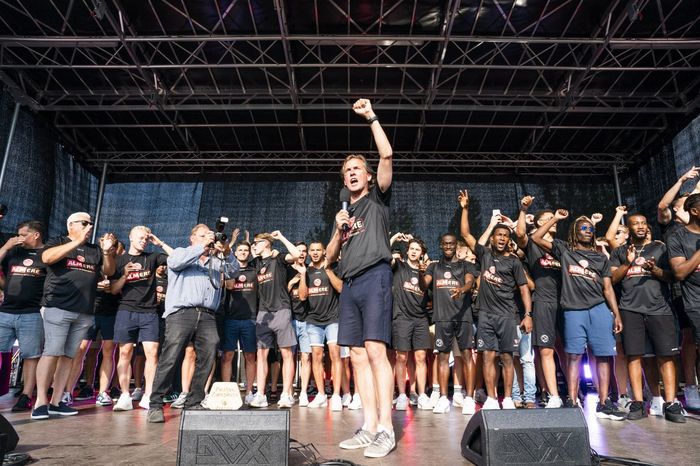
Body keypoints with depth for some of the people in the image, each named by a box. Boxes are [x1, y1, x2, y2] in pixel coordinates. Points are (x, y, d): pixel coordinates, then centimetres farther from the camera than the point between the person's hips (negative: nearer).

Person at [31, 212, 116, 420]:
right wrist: (77, 242, -18)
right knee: (52, 353, -9)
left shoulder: (95, 250, 19)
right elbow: (47, 257, -13)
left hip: (85, 313, 4)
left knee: (68, 356, 5)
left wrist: (107, 253, -7)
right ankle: (40, 402, -5)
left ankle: (56, 402, 9)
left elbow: (109, 271, 11)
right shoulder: (57, 243, 7)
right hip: (58, 308, -4)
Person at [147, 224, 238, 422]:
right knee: (170, 359, -10)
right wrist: (202, 247, -11)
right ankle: (155, 405, -2)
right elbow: (175, 262, -7)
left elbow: (233, 272, 10)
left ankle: (194, 403, 6)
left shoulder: (217, 260, 26)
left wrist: (227, 253, -7)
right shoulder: (182, 253, 17)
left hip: (207, 316, 4)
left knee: (208, 359, -4)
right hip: (181, 313, -4)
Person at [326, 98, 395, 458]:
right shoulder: (344, 213, 27)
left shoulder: (377, 199, 12)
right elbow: (329, 257, 23)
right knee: (357, 356, 1)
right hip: (349, 284, 6)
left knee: (376, 351, -15)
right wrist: (339, 230, 6)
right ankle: (369, 427, 6)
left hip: (374, 277, -6)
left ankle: (386, 429, -12)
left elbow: (387, 155, -3)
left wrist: (371, 117, -1)